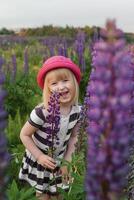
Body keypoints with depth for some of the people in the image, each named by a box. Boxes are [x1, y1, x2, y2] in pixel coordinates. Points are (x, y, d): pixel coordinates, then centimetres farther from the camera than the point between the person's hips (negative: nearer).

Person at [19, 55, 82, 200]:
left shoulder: (77, 111, -15)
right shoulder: (42, 112, -30)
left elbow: (73, 136, 0)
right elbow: (24, 135, -17)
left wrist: (67, 159, -4)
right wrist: (40, 156, -19)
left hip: (59, 161, 4)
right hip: (38, 161, -4)